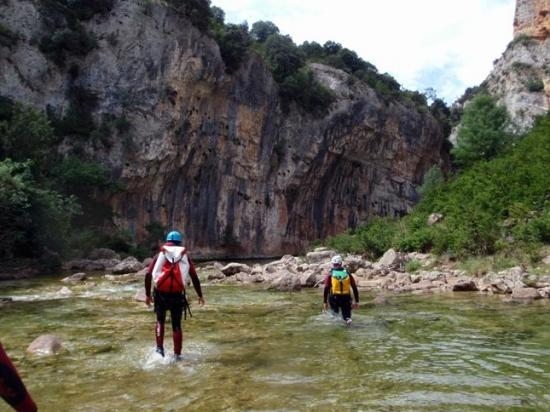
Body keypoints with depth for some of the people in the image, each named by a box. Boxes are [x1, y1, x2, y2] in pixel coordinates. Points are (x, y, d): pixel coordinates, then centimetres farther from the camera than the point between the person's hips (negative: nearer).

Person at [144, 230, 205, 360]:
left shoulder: (160, 255, 11)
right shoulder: (185, 256, 11)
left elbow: (148, 275, 2)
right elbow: (194, 277, 5)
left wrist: (147, 294, 9)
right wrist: (200, 295, 12)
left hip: (160, 293, 1)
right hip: (177, 294, 0)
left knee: (160, 321, 21)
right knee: (176, 325, 11)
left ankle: (159, 348, 11)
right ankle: (177, 354, 13)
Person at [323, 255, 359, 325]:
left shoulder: (330, 275, -2)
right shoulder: (348, 274, 4)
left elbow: (326, 289, -7)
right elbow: (355, 288, 4)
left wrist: (325, 302, -1)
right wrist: (356, 301, 10)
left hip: (334, 298, 0)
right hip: (346, 298, 0)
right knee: (346, 314, 13)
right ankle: (347, 318, -18)